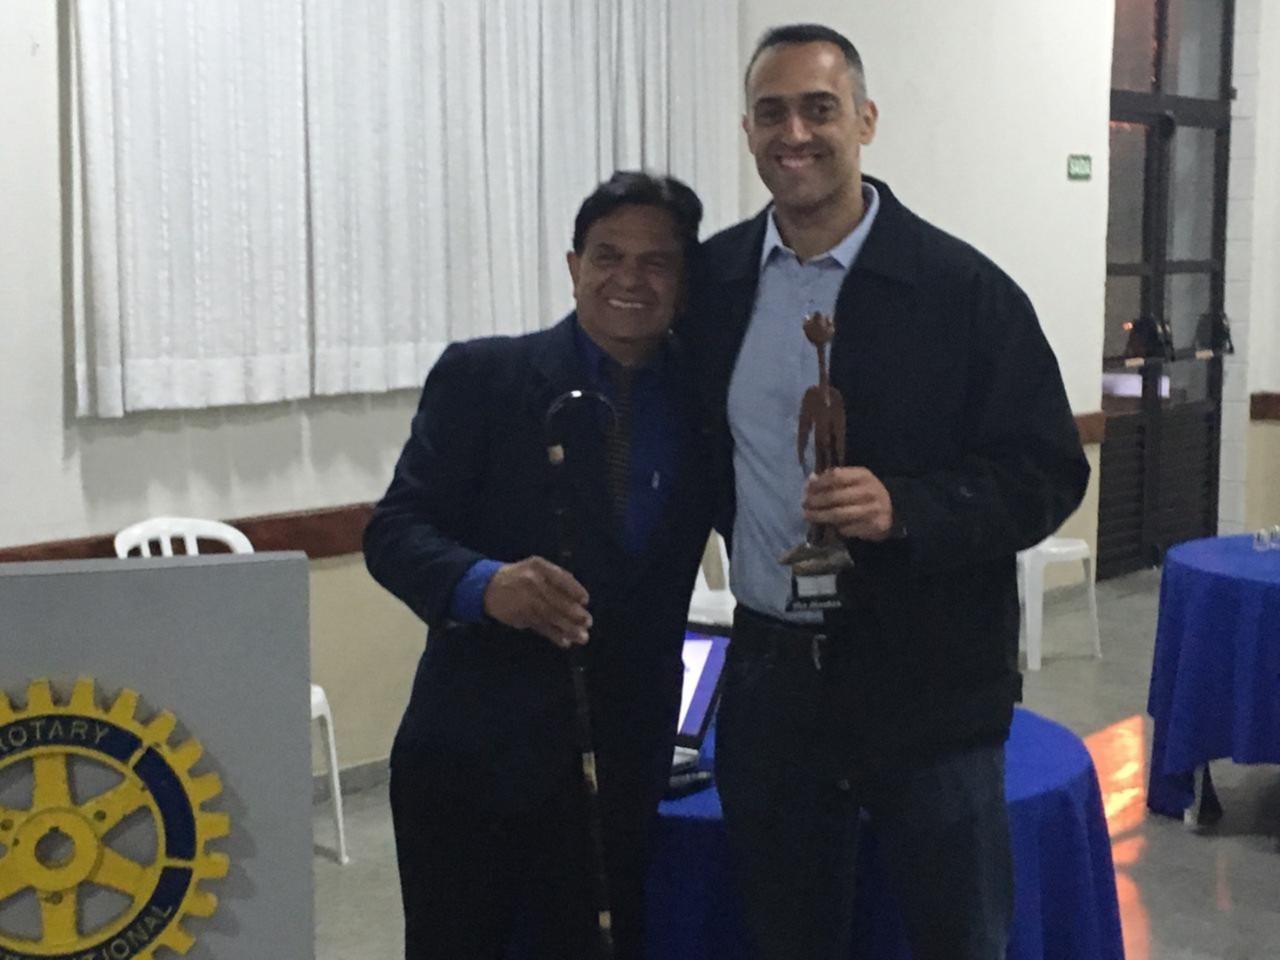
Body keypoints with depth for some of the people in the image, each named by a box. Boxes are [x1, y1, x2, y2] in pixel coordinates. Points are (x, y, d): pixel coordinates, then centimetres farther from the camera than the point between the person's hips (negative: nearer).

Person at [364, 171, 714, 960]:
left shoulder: (705, 399, 3)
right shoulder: (481, 377, -5)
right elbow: (395, 531, -11)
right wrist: (485, 583, -30)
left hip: (624, 761, 3)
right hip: (473, 750, -2)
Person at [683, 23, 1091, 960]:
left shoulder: (964, 289, -10)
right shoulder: (712, 279, 3)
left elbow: (1047, 473, -11)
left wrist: (903, 508, -25)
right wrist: (731, 528, 3)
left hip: (926, 684, -4)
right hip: (769, 677, 4)